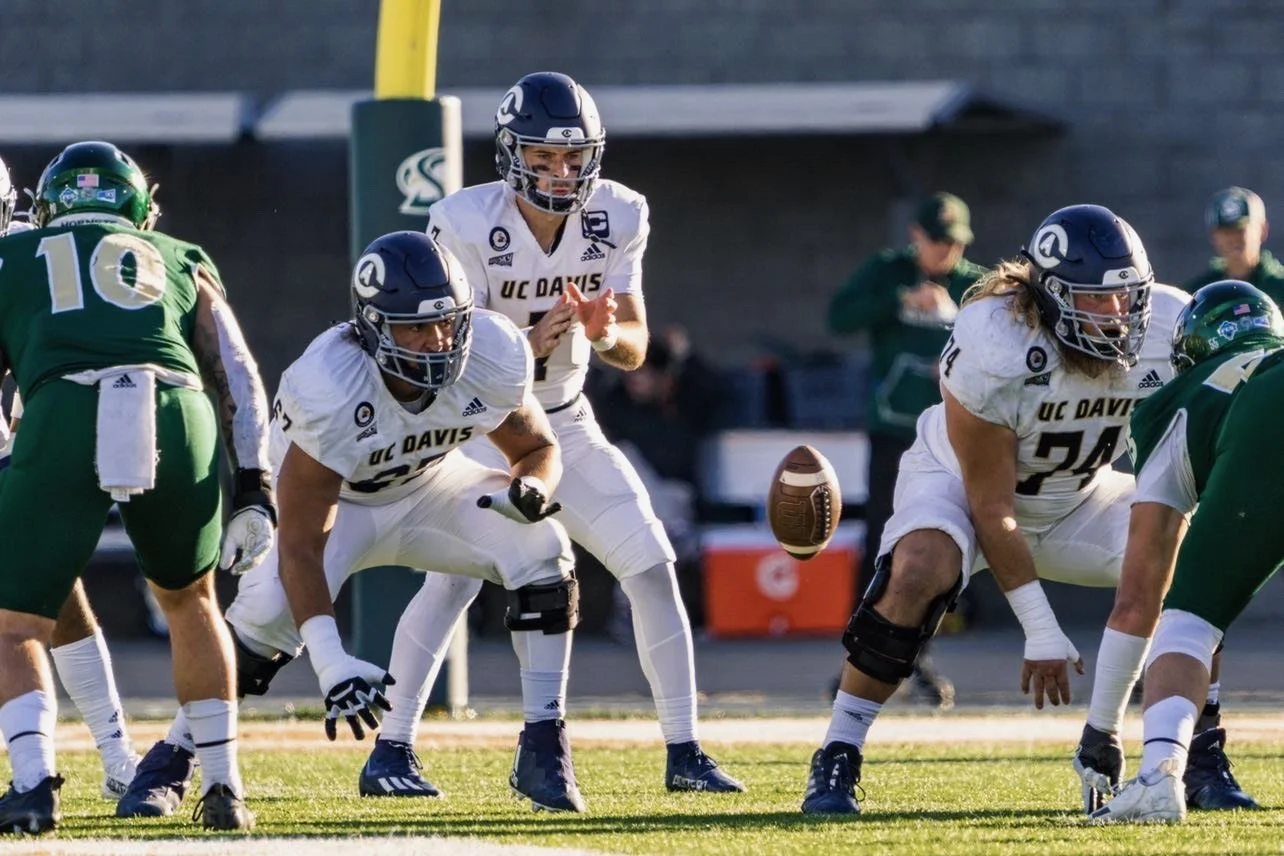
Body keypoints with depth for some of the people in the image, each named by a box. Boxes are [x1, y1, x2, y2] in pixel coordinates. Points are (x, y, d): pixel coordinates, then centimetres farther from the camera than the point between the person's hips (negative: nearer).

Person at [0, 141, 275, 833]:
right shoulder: (179, 261, 32)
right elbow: (237, 375, 21)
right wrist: (254, 487, 18)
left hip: (63, 413, -2)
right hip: (178, 413, 2)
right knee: (189, 601, 28)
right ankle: (224, 788, 23)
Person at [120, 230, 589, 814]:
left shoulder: (491, 360, -26)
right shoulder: (329, 391, -38)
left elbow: (538, 447, -5)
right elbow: (300, 547, -35)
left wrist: (533, 485, -31)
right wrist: (329, 662, -46)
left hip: (429, 488, 4)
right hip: (336, 502, -3)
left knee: (541, 551, -21)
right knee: (271, 609, -27)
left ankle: (543, 754, -11)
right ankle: (172, 761, -6)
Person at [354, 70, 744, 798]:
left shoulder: (616, 220, -9)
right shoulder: (468, 226, -21)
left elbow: (635, 349, -6)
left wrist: (605, 333, -30)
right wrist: (532, 343, -39)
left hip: (567, 424, 5)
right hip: (478, 426, -5)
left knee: (653, 568, -3)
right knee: (454, 577, -22)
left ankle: (685, 753, 4)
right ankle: (390, 752, -14)